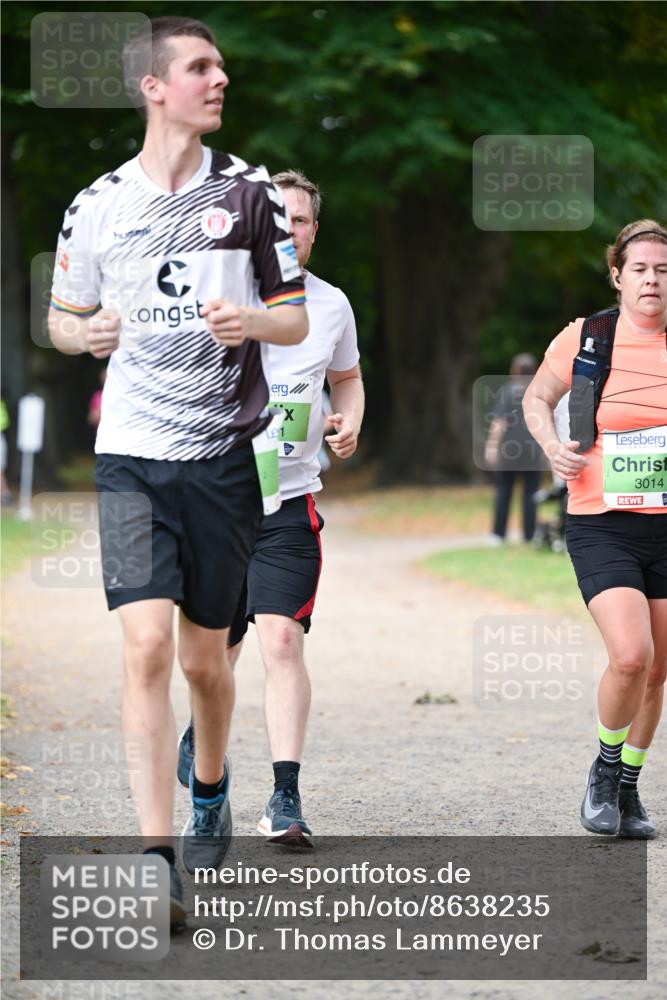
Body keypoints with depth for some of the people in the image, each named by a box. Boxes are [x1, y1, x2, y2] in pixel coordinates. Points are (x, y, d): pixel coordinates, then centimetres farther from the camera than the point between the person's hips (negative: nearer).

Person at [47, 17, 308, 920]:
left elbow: (297, 318, 8)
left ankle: (210, 792, 39)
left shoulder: (250, 192, 3)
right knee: (147, 646, -15)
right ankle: (158, 862, -15)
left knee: (205, 656, 8)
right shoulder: (96, 207, 3)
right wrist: (86, 333, -8)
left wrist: (252, 320, -14)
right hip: (132, 455, -1)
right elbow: (62, 317, 15)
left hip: (225, 455, 1)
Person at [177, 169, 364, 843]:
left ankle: (285, 797, -16)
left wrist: (349, 425, 2)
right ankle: (199, 735, 45)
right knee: (219, 644, 13)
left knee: (282, 639, -16)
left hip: (289, 501, 0)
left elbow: (347, 378, 22)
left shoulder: (331, 306, 4)